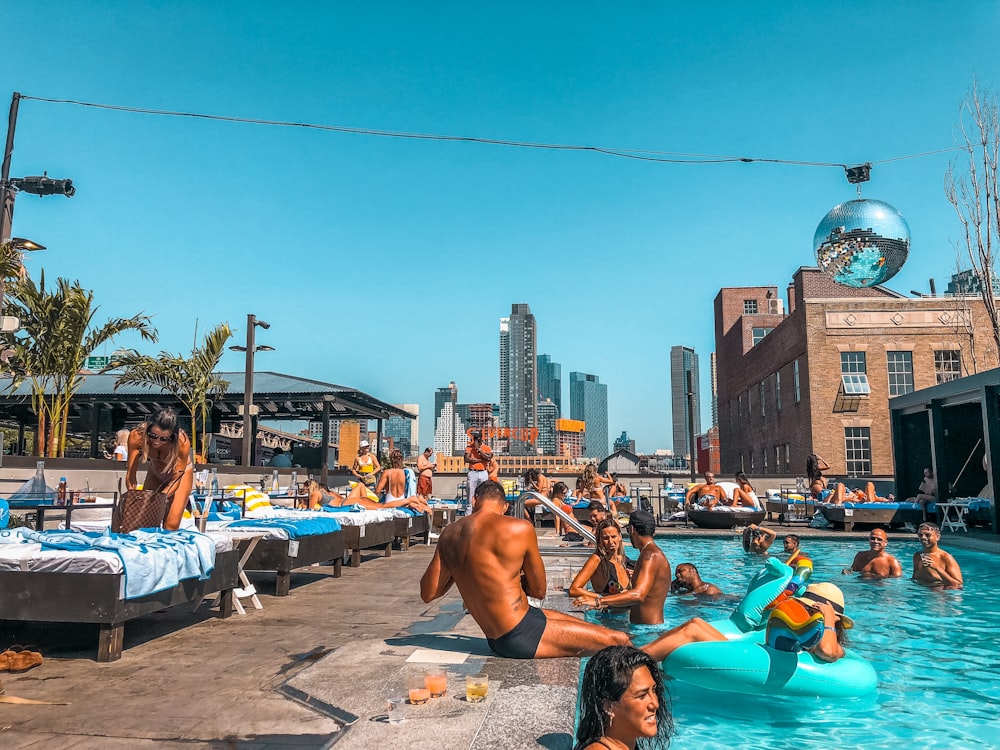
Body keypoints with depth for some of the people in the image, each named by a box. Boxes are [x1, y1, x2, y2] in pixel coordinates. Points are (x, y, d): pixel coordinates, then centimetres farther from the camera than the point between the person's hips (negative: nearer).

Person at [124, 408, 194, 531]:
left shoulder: (182, 442, -38)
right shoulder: (136, 436, -33)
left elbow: (175, 479, -25)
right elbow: (130, 475, -24)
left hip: (180, 473, -3)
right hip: (155, 472, 3)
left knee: (171, 525, -9)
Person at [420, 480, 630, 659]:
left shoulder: (448, 533, 2)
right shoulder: (520, 529, -13)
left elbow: (427, 594, 7)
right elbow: (539, 591, -2)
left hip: (496, 639, 8)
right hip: (521, 637, -8)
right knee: (618, 641, -2)